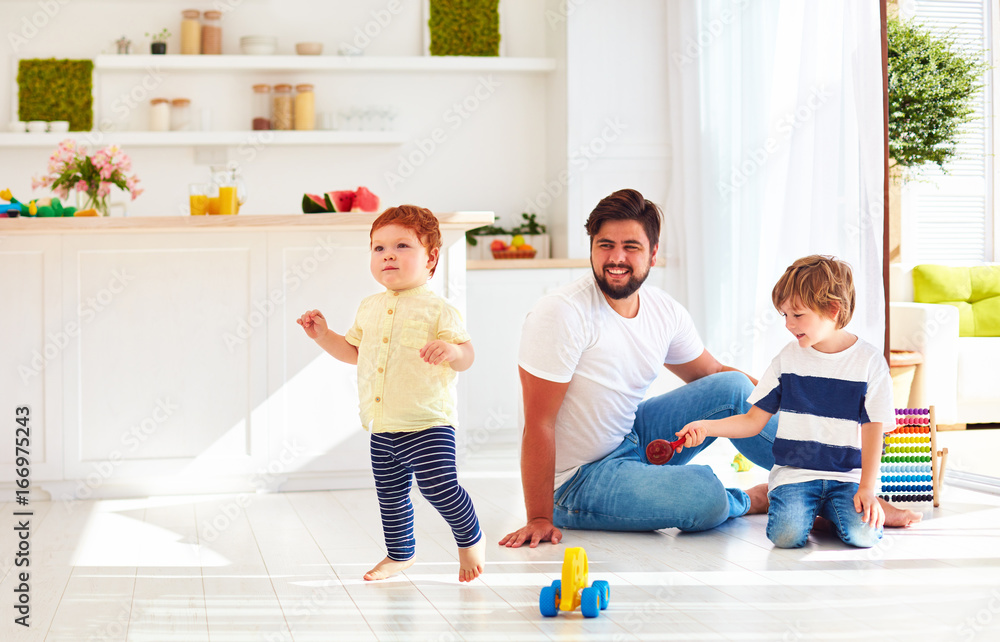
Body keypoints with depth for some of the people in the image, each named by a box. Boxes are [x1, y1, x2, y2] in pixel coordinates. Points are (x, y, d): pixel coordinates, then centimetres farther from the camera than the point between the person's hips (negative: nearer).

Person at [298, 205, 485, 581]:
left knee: (439, 486, -14)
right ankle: (399, 554, 34)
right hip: (382, 429, 6)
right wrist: (323, 335, 12)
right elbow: (354, 351, 24)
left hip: (428, 426, -6)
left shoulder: (437, 310, -8)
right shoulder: (369, 308, 11)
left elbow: (466, 355, -14)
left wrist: (452, 351, -35)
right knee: (390, 496, 14)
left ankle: (470, 539, 12)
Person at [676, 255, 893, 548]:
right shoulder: (788, 358, 5)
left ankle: (827, 512, 7)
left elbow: (873, 429, -1)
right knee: (787, 534, -26)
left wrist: (867, 488, -10)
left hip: (847, 476, -1)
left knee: (862, 534, -26)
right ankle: (806, 509, 8)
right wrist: (706, 427, -7)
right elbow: (753, 420, 8)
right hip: (794, 473, 1)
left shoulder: (868, 360, -1)